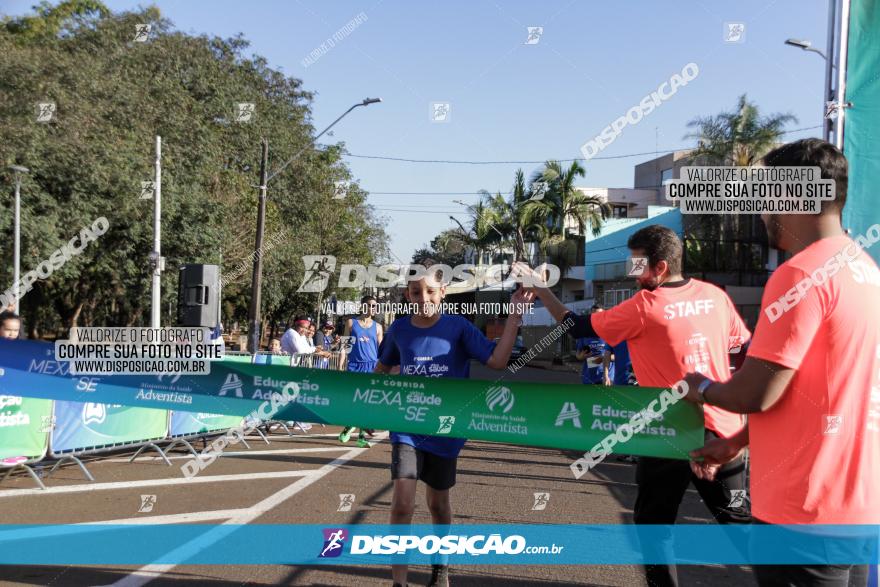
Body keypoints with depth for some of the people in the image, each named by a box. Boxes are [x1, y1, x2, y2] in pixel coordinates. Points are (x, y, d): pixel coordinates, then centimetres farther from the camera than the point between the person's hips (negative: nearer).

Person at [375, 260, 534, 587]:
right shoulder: (399, 329, -3)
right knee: (402, 502, -13)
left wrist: (516, 314, -23)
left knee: (438, 502, 15)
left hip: (445, 430, 0)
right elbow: (383, 367, 16)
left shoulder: (459, 327, -9)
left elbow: (497, 361, -18)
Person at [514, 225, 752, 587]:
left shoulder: (643, 306, -13)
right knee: (735, 516, 18)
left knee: (653, 521, 13)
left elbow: (578, 327, -6)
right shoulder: (715, 295, 2)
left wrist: (539, 287, 3)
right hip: (723, 426, 5)